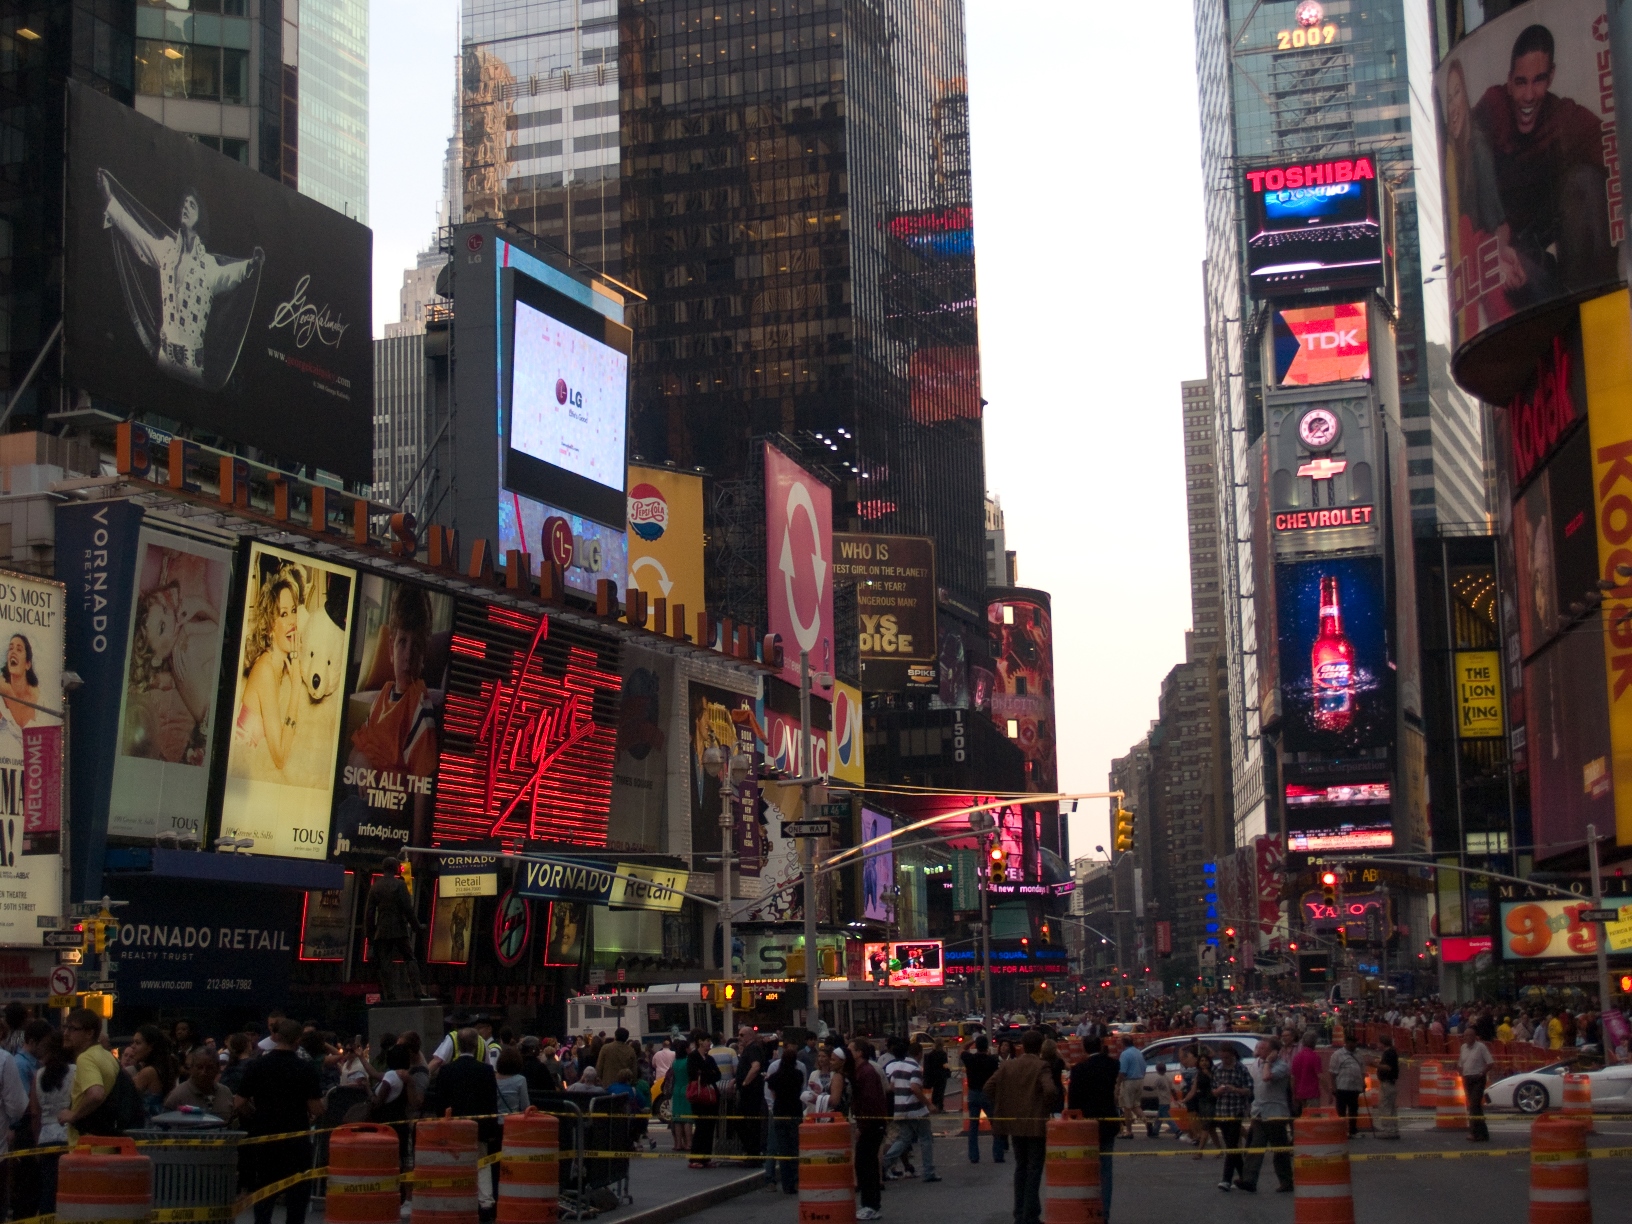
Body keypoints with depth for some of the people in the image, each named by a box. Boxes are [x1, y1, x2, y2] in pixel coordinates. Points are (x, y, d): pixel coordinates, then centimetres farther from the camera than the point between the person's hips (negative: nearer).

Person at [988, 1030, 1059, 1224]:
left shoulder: (1008, 1066, 3)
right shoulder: (1041, 1067, -11)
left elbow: (988, 1087, 0)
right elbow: (1049, 1090, -25)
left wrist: (1002, 1109, 8)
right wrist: (1048, 1110, -8)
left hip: (1014, 1125, 5)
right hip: (1036, 1125, -5)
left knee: (1020, 1168, 16)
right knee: (1034, 1170, 2)